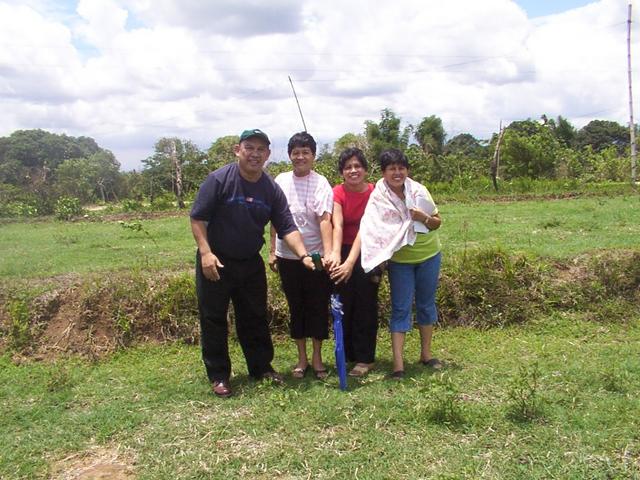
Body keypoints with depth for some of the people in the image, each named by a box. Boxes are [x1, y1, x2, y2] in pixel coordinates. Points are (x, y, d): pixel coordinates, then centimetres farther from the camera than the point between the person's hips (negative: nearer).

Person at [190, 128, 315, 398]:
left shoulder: (272, 189, -2)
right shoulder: (219, 180, -15)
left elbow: (287, 228, -5)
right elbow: (197, 218, -13)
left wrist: (304, 255, -19)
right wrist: (205, 252, -22)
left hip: (251, 263, 4)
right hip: (216, 263, -4)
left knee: (255, 318, 13)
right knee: (213, 319, 3)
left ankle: (262, 368, 28)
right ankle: (218, 376, 17)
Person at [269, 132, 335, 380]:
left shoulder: (320, 184, -9)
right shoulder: (281, 180, 4)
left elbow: (324, 220, -20)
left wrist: (327, 253, -32)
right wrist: (272, 251, 8)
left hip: (315, 255, -3)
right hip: (287, 257, 4)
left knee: (318, 307, 6)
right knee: (296, 307, 12)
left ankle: (317, 357, 22)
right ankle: (302, 357, 25)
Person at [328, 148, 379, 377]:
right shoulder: (338, 193, -10)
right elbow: (337, 225, -24)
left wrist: (350, 262, -35)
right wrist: (335, 254, -42)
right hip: (344, 253, 2)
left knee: (365, 305, 2)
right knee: (343, 305, 6)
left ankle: (365, 358, 13)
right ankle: (347, 355, 21)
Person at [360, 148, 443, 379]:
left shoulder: (418, 191, -9)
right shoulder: (377, 198, -17)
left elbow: (437, 223, 2)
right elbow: (368, 231, -27)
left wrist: (424, 218, -21)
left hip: (429, 256, 3)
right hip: (400, 260, -3)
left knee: (427, 304, 14)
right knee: (401, 309, -2)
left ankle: (426, 354, 29)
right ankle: (398, 364, 0)